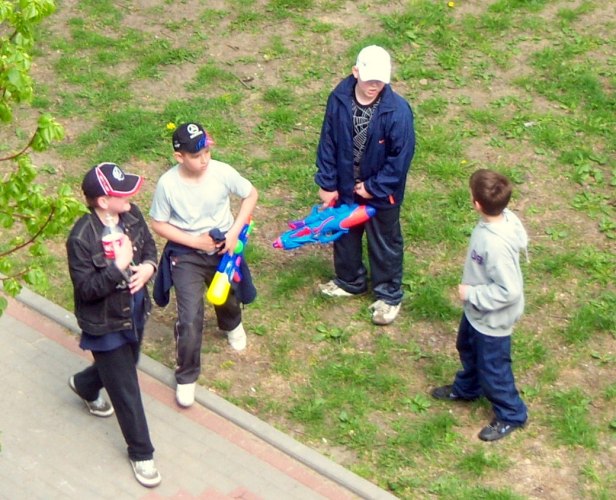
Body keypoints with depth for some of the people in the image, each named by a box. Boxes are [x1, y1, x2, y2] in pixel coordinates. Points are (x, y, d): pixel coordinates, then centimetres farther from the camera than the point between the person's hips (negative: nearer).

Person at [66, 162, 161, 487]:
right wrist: (119, 267, -36)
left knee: (124, 365, 32)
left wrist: (148, 265, -15)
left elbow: (149, 244, 6)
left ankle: (84, 386, 64)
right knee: (126, 390, 7)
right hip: (105, 324, -7)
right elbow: (85, 288, -26)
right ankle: (140, 453, 27)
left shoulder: (131, 215, -11)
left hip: (134, 311, 7)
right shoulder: (81, 239, -30)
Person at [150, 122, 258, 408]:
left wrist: (234, 232, -13)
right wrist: (195, 241, -20)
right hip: (186, 255, -2)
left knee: (227, 297, 28)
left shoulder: (222, 172, -20)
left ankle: (232, 325, 66)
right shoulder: (168, 184, -23)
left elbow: (251, 195, -5)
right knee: (190, 318, -9)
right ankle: (186, 377, 12)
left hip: (222, 248, 3)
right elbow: (158, 224, -11)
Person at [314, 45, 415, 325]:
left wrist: (374, 187, -16)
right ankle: (349, 281, 49)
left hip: (381, 193, -4)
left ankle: (388, 295, 35)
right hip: (345, 187, 4)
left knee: (384, 244, 15)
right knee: (345, 236, 24)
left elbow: (401, 155, -19)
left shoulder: (397, 110, -27)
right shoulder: (339, 100, -16)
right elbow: (328, 143, -6)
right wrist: (327, 184, -3)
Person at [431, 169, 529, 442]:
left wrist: (471, 294, -23)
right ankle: (466, 388, 59)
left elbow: (509, 291, -36)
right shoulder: (503, 217, -16)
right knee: (467, 349, 32)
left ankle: (511, 415, 37)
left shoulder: (496, 245, -41)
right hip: (476, 311, 9)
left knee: (492, 369, 14)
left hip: (492, 320, -9)